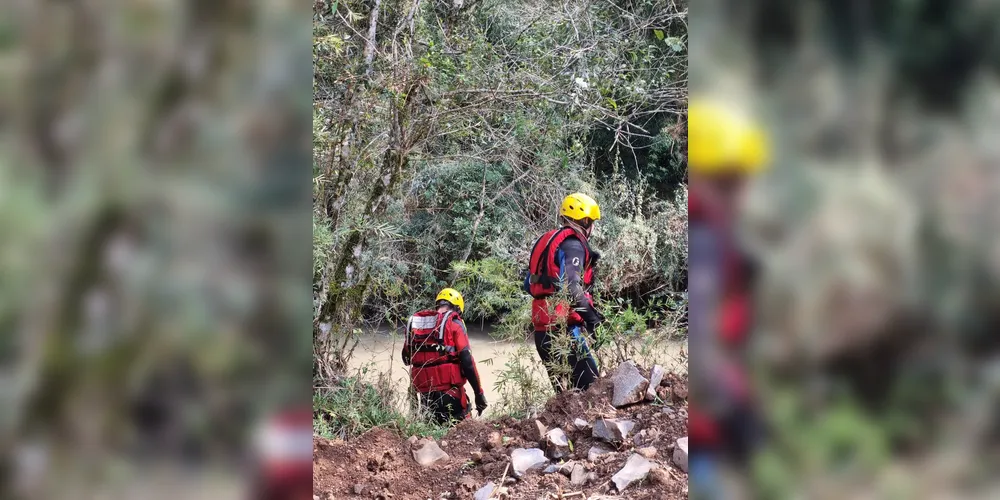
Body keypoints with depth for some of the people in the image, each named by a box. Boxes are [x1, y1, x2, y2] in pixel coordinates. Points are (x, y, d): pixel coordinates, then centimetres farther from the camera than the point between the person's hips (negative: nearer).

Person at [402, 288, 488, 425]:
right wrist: (479, 393, -4)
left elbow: (406, 358, 19)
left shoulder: (414, 322, 10)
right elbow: (466, 360, -9)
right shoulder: (453, 323, -4)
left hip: (424, 391, 5)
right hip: (449, 388, -5)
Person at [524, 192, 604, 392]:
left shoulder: (546, 240, 20)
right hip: (563, 329, -10)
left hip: (543, 330, 10)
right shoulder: (572, 243, -9)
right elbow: (570, 286, -23)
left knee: (565, 391, 11)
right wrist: (590, 315, -19)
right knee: (589, 388, -12)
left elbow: (529, 284, 23)